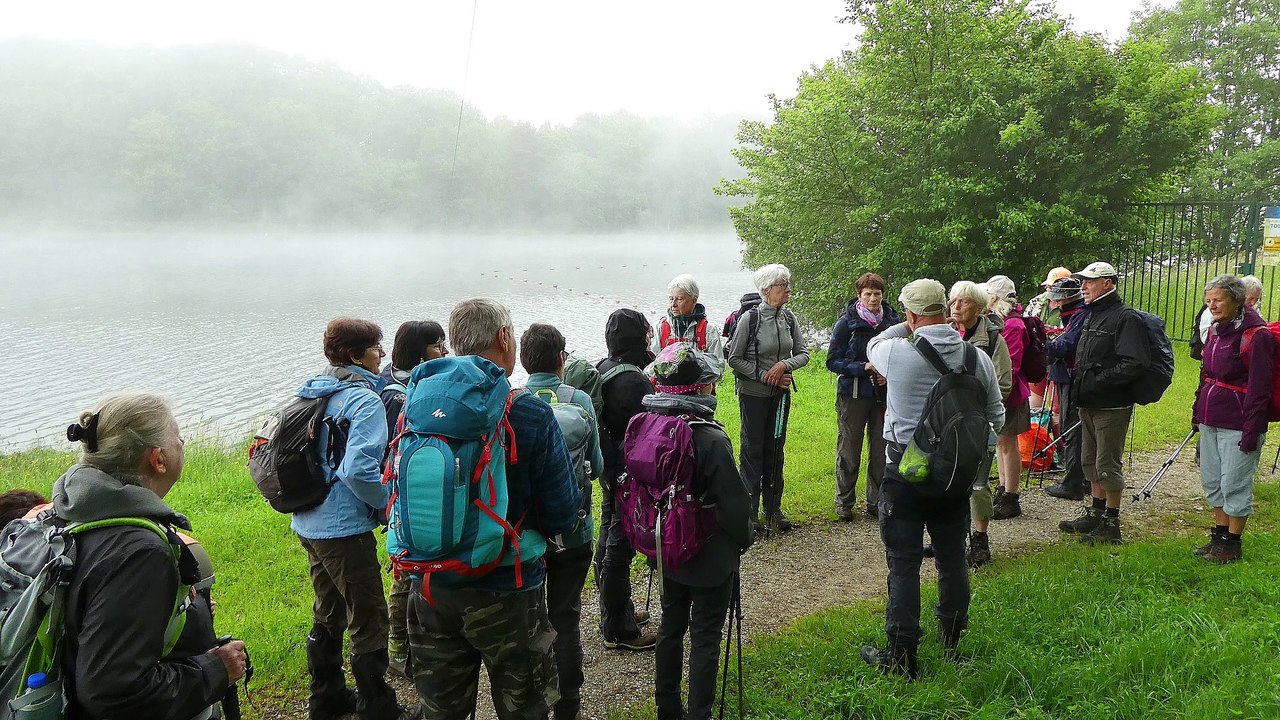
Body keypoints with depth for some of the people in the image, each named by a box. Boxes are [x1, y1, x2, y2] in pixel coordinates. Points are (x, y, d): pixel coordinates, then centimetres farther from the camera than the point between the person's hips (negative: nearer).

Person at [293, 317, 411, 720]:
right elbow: (359, 469, -28)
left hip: (309, 522, 9)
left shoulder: (313, 392, 10)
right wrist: (390, 504, -12)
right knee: (369, 621, 3)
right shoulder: (365, 400, -17)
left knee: (328, 614, 22)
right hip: (344, 528, -9)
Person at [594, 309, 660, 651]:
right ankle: (617, 629, 11)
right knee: (620, 548, -1)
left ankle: (616, 610, 36)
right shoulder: (632, 381, -25)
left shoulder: (602, 371, 5)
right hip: (631, 476, -10)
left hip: (609, 471, 10)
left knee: (609, 540, 19)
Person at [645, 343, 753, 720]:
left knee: (671, 626, 20)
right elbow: (734, 502, -20)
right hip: (710, 557, -6)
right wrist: (743, 540, 0)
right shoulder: (712, 439, -26)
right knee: (705, 637, 8)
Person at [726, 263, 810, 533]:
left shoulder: (789, 318, 1)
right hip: (753, 394, -5)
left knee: (775, 450, 12)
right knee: (752, 450, 2)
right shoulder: (749, 318, -14)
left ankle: (773, 509, 22)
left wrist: (784, 365, -16)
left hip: (781, 394, 5)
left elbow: (803, 353, 4)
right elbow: (734, 358, -11)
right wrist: (764, 376, -15)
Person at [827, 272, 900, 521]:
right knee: (849, 451, 3)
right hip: (853, 395, -3)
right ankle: (844, 503, 17)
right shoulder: (846, 323, -6)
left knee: (881, 450, 7)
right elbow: (833, 361, -7)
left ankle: (876, 502, 22)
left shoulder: (892, 321, 3)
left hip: (884, 395, 3)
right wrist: (864, 368, -18)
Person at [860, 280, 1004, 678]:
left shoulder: (897, 353, -16)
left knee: (904, 561, 2)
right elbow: (996, 418, 6)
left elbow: (872, 347, 10)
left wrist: (907, 327, 15)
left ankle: (901, 655, 8)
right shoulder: (978, 358, -5)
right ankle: (953, 637, 36)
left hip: (906, 470, -4)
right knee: (952, 556, 18)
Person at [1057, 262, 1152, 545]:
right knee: (1090, 461, 17)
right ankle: (1095, 513, 30)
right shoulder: (1090, 316, 15)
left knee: (1108, 464, -2)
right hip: (1089, 404, 9)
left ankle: (1111, 524, 8)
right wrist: (1079, 383, 12)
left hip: (1112, 407, -9)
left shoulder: (1126, 318, -14)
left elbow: (1136, 363, -23)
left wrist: (1098, 380, -23)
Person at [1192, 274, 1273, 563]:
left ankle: (1232, 544, 12)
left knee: (1235, 485, 0)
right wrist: (1198, 409, 18)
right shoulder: (1216, 330, 11)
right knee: (1212, 481, 14)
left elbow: (1259, 389, -16)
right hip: (1211, 421, 8)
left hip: (1237, 425, -8)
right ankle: (1219, 536, 27)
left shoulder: (1255, 335, -14)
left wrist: (1251, 431, -18)